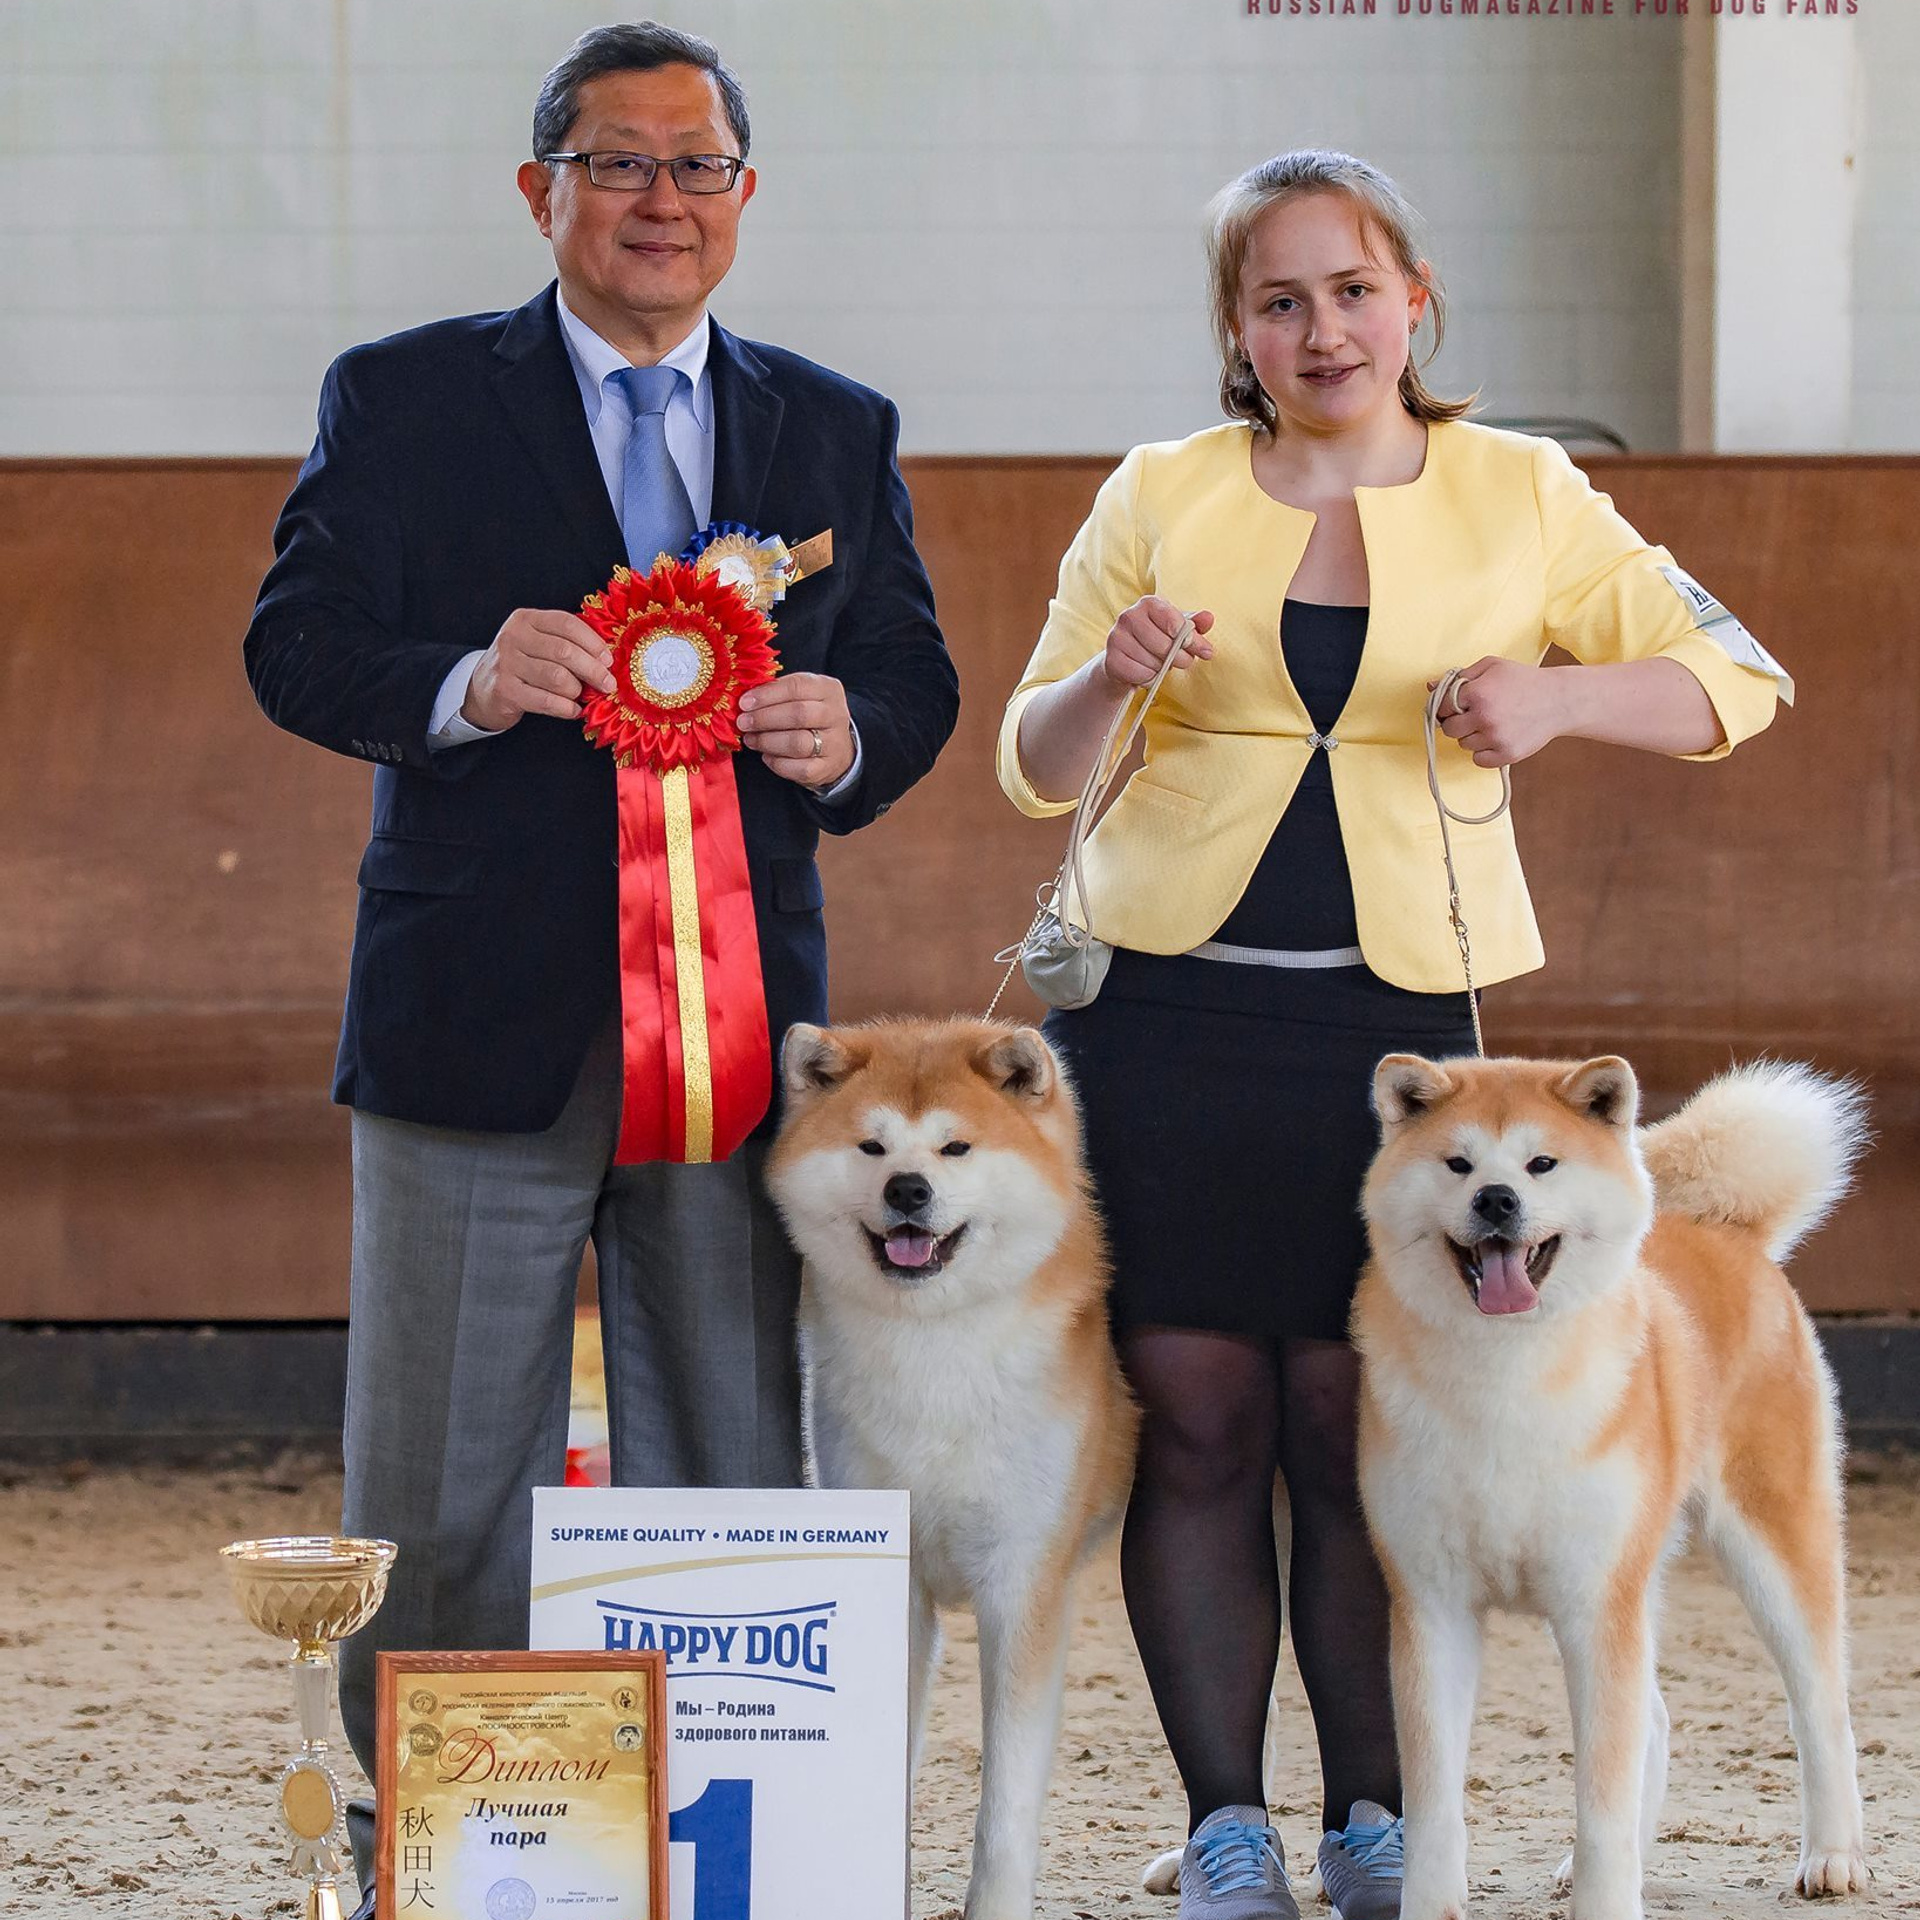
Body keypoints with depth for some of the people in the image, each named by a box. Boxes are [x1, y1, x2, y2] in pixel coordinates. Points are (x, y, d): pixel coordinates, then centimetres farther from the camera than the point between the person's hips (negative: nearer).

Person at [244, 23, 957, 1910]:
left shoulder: (837, 430, 14)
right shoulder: (401, 400, 4)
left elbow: (914, 675, 13)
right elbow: (296, 643, -3)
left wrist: (850, 735, -11)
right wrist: (463, 687, -22)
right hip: (478, 1025, -3)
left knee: (734, 1480, 7)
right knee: (444, 1486, 2)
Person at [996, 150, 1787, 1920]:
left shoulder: (1520, 498, 7)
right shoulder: (1164, 497, 7)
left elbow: (1737, 679, 8)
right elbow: (1034, 767, 11)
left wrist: (1558, 696, -9)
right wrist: (1108, 676, -11)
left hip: (1389, 1023, 0)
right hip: (1165, 1018, 1)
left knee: (1358, 1427, -2)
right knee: (1195, 1420, -1)